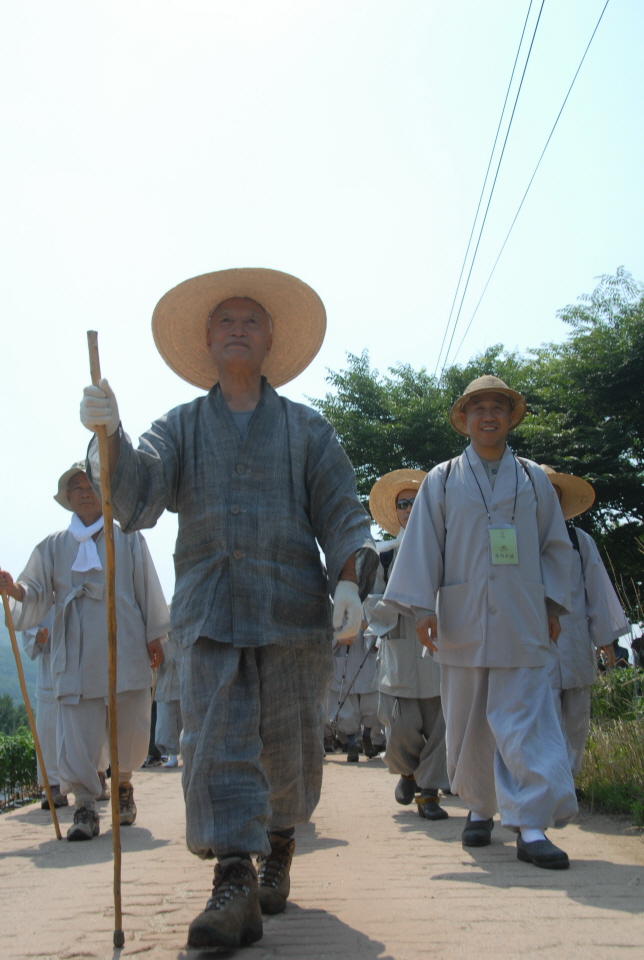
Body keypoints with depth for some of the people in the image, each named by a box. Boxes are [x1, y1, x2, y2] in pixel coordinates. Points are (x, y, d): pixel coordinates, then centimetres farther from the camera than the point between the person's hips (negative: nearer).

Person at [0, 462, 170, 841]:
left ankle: (123, 784, 31)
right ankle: (86, 806, -2)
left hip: (126, 649, 0)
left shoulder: (129, 538, 11)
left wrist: (154, 636, 6)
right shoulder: (53, 546, 13)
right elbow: (38, 593, 4)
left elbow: (148, 589, 10)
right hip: (75, 655, 0)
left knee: (131, 725, 5)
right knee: (78, 729, -9)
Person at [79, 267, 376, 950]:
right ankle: (234, 886, -11)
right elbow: (137, 497, -3)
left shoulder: (307, 428, 13)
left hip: (294, 611, 0)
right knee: (216, 744, -11)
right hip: (210, 612, 0)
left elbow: (343, 514, 7)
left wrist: (348, 581, -10)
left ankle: (279, 856, 29)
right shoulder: (179, 427, 14)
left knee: (289, 746, 7)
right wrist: (110, 437, -22)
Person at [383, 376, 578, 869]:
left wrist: (553, 605, 8)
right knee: (468, 724, 8)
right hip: (462, 623, 0)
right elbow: (422, 546, 3)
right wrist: (422, 607, -5)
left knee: (526, 719, -8)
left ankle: (531, 825, -8)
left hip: (522, 625, 0)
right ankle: (480, 807, 25)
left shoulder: (534, 479, 12)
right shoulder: (442, 480, 8)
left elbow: (555, 546, 15)